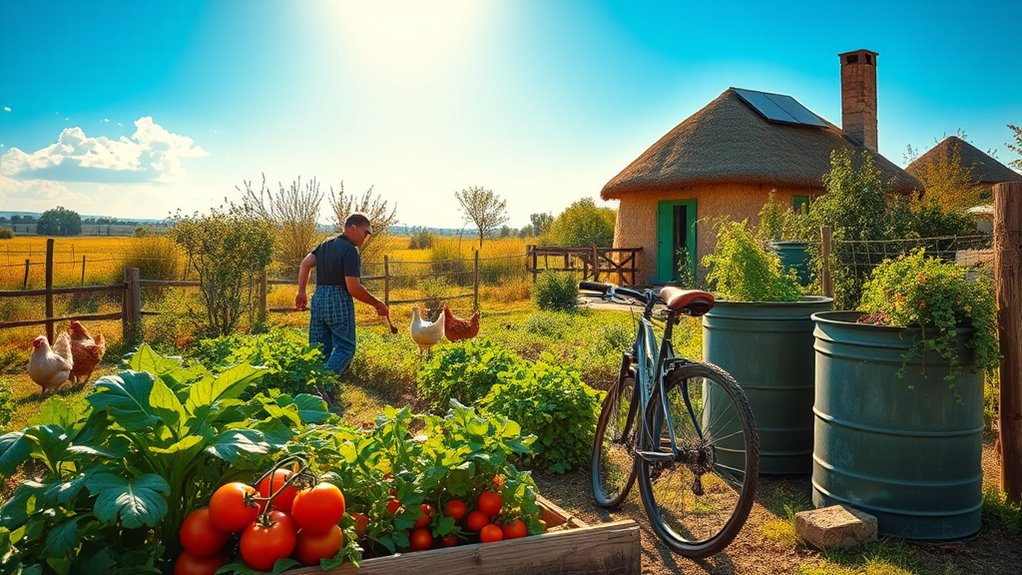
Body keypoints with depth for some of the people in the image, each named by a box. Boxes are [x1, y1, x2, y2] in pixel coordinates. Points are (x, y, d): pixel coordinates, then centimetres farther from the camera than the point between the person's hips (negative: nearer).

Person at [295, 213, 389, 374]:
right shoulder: (350, 251, -12)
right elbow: (353, 288, -18)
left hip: (318, 298, 8)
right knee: (345, 348, 1)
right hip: (339, 302, -8)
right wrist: (377, 304, -9)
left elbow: (305, 264, 10)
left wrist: (301, 292, 9)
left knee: (320, 349, 13)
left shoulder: (326, 244, 14)